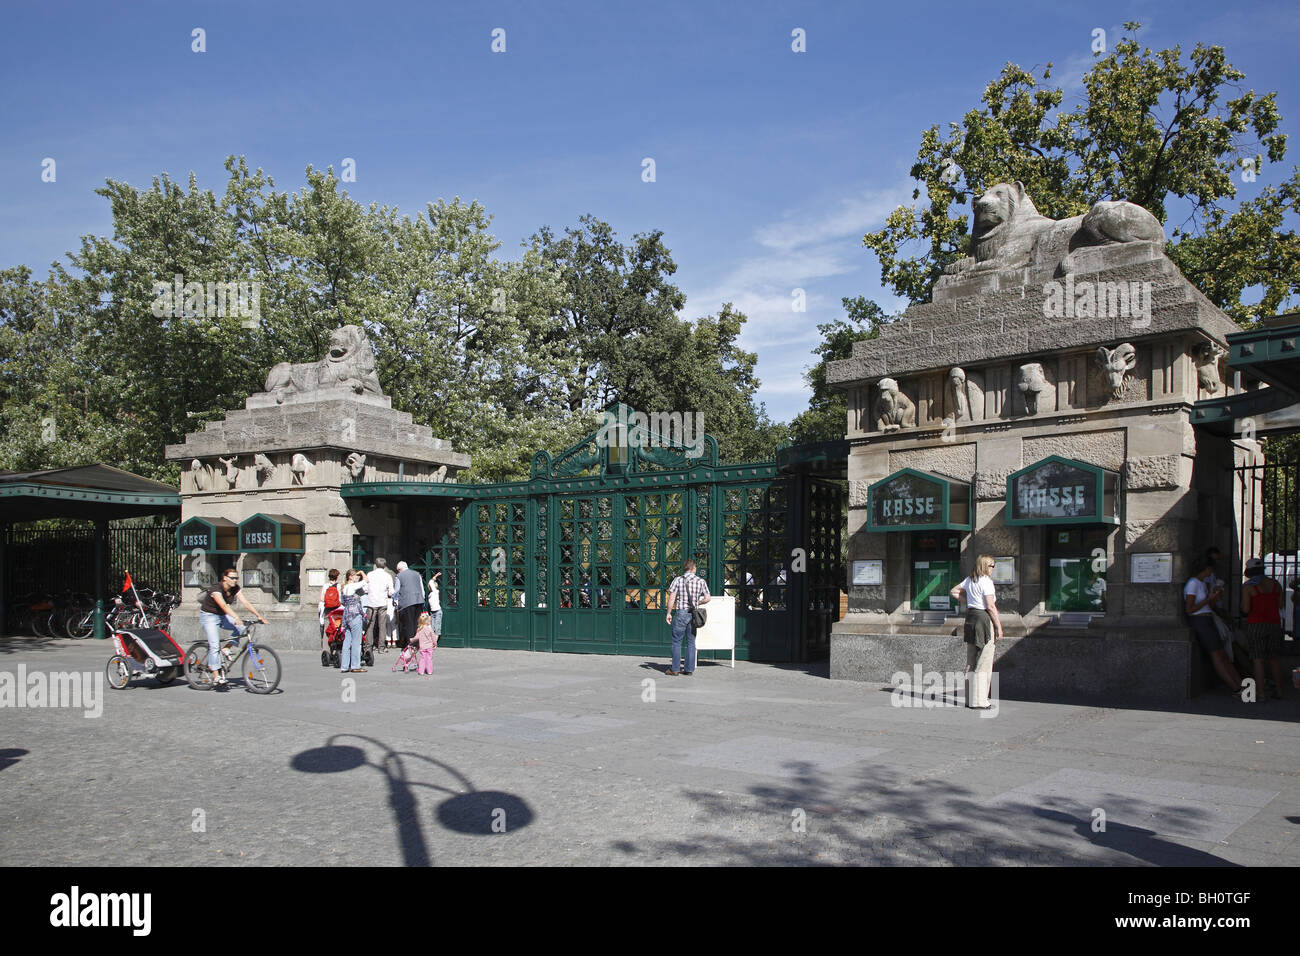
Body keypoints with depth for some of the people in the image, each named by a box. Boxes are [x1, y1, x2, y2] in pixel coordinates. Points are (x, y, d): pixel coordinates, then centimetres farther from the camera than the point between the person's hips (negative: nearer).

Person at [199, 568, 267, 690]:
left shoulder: (235, 589, -7)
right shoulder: (216, 589, -26)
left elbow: (246, 603, -13)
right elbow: (223, 605, -40)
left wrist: (258, 616, -25)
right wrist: (236, 618, -54)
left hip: (222, 615, 6)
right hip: (209, 616, -6)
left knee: (241, 628, -18)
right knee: (214, 645, -16)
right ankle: (217, 677, -14)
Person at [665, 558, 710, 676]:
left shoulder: (678, 580, -4)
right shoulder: (700, 581, 1)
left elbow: (671, 598, -7)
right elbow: (707, 598, 2)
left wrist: (669, 613, 0)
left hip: (680, 613, -2)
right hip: (693, 614, 2)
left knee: (677, 642, 5)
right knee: (691, 642, 10)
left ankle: (675, 669, 6)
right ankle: (689, 669, 11)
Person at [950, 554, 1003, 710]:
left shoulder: (969, 580, 11)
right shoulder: (986, 581, -12)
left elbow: (953, 593, 21)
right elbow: (991, 606, -16)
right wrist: (999, 627, -12)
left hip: (970, 618, 8)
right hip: (984, 619, -8)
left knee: (971, 662, 13)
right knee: (984, 663, -2)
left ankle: (970, 698, 19)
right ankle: (980, 701, 0)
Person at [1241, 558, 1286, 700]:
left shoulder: (1248, 587, -8)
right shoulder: (1275, 584, 6)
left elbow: (1245, 610, -10)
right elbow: (1280, 607, 10)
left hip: (1256, 625, -5)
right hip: (1274, 624, 5)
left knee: (1258, 659, -1)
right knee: (1273, 658, 15)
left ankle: (1260, 693, -1)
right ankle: (1279, 690, 17)